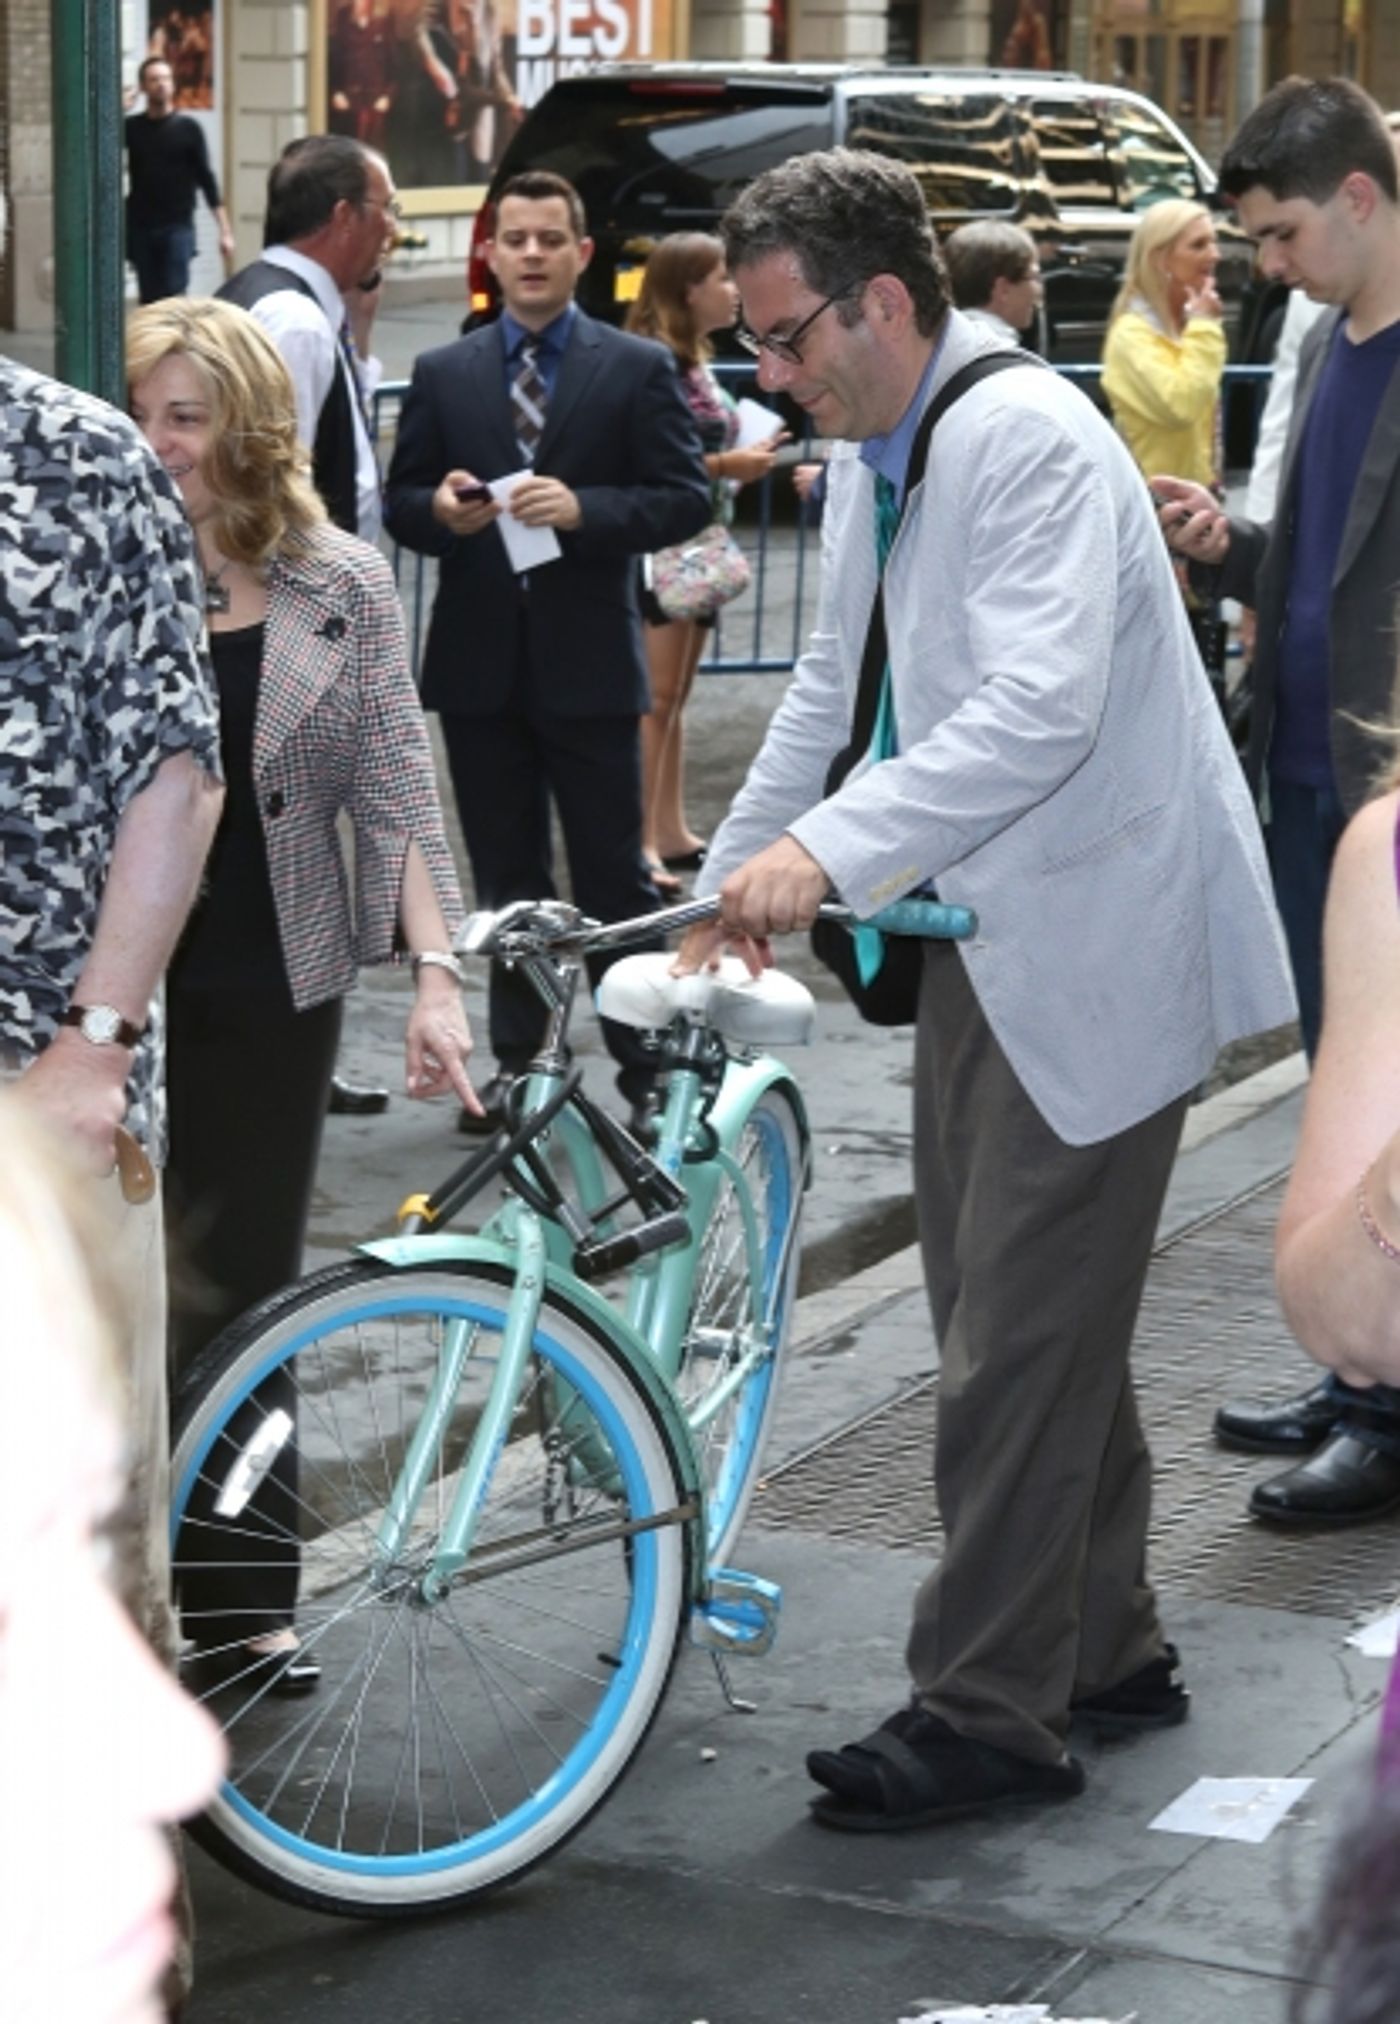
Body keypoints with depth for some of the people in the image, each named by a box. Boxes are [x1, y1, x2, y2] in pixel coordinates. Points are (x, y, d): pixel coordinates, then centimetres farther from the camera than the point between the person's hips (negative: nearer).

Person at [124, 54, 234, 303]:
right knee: (149, 300, 2)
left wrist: (225, 230, -5)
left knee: (174, 297, -12)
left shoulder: (188, 128, 2)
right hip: (141, 227, 2)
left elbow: (206, 179, 1)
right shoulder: (131, 128, 7)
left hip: (178, 228, -2)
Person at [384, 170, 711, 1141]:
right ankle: (516, 1055, 20)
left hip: (587, 660, -3)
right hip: (479, 661, 3)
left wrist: (584, 508, -20)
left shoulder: (639, 368, 1)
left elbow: (687, 497, -5)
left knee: (615, 877, 1)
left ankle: (646, 1065, 7)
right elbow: (399, 501, 10)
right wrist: (438, 510, -14)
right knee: (505, 877, 11)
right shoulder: (443, 375, 9)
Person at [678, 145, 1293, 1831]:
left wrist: (825, 848, -36)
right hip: (984, 937, 10)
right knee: (1016, 1317, 16)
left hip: (1093, 940, -10)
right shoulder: (869, 459, 10)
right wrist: (732, 885, 17)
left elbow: (1040, 709, -31)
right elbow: (833, 684, 20)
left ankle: (988, 1715, 1)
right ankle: (1103, 1650, 29)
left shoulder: (1028, 440, -20)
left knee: (1020, 1340, -7)